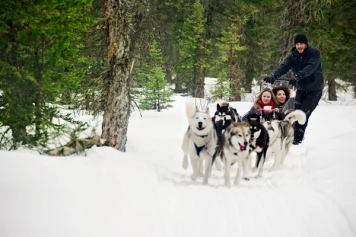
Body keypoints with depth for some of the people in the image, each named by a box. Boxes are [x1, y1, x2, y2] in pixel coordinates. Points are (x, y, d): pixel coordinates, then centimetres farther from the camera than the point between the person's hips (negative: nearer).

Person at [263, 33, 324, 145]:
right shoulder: (292, 56, -3)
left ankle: (298, 138, -9)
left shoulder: (314, 54, -15)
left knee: (304, 113, -14)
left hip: (314, 89, -5)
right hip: (301, 88, 5)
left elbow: (311, 67, -34)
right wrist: (273, 76, -39)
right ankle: (295, 134, 11)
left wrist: (300, 74, -53)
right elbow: (283, 67, -19)